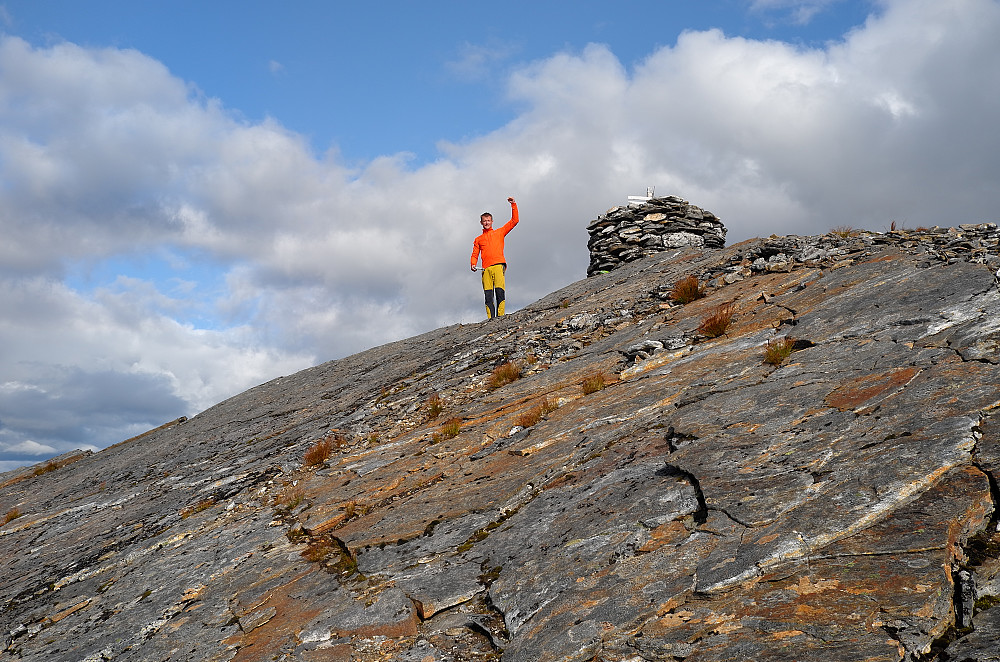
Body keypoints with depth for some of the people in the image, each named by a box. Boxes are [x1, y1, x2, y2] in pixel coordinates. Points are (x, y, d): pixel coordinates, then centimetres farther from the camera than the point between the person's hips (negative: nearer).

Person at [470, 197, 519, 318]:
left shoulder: (499, 233, 20)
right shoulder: (478, 239, 26)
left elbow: (514, 221, 16)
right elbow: (475, 255, 20)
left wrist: (513, 205, 8)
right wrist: (473, 264, -1)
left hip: (498, 265, -2)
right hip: (486, 269, 2)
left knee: (499, 291, -18)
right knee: (488, 295, -8)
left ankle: (500, 316, -22)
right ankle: (491, 319, -12)